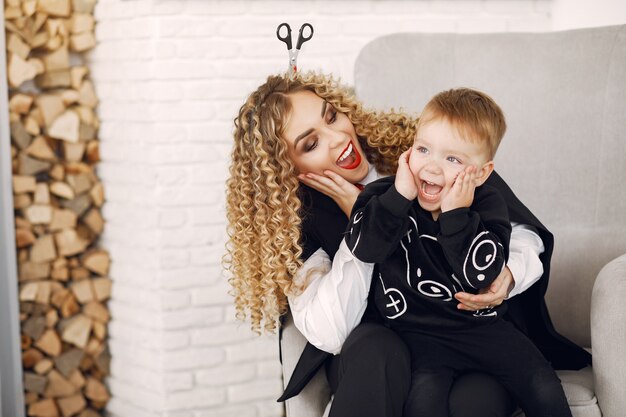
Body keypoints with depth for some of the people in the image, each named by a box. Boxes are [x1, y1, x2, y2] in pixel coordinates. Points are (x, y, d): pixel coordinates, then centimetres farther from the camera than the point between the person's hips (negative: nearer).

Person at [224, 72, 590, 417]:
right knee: (374, 348, -35)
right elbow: (328, 334, -20)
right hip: (374, 356, 1)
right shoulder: (298, 218, -7)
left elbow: (523, 230, 1)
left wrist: (509, 274, -23)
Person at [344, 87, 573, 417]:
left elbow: (480, 274, -19)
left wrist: (456, 214, -25)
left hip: (480, 323, 2)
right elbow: (362, 247, -22)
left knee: (545, 389, -6)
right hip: (417, 329, -1)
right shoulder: (387, 195, -5)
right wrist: (400, 196, -28)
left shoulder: (486, 205, -6)